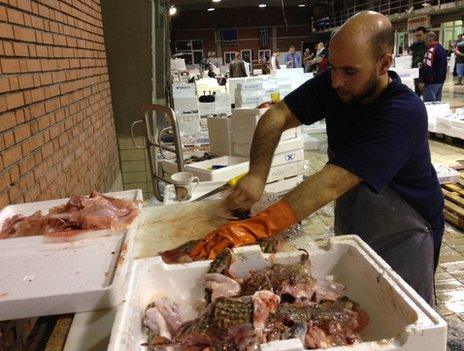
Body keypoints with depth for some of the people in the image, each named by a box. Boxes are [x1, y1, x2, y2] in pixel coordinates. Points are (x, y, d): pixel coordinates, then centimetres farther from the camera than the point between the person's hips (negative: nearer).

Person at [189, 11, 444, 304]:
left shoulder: (404, 114, -33)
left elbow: (331, 183, -41)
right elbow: (277, 116, -15)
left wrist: (256, 227, -47)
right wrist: (257, 174, -32)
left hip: (403, 236, -5)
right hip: (350, 227, 6)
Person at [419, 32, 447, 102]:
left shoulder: (431, 50, -18)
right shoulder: (442, 49, 14)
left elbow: (428, 68, -23)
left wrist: (422, 81, -20)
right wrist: (423, 65, 15)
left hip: (431, 82, -10)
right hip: (440, 80, 10)